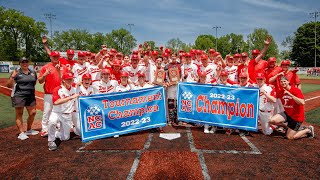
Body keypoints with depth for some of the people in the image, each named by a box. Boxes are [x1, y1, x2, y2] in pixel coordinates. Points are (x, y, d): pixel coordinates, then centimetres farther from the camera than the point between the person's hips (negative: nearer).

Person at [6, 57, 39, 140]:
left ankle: (28, 130, 25)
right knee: (19, 114, 2)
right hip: (19, 96, -5)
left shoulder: (33, 72, 10)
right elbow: (9, 85, -7)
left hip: (31, 96, 5)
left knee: (33, 113, 6)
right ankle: (21, 133, 6)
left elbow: (35, 82, 22)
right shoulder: (16, 73, -3)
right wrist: (12, 77, -21)